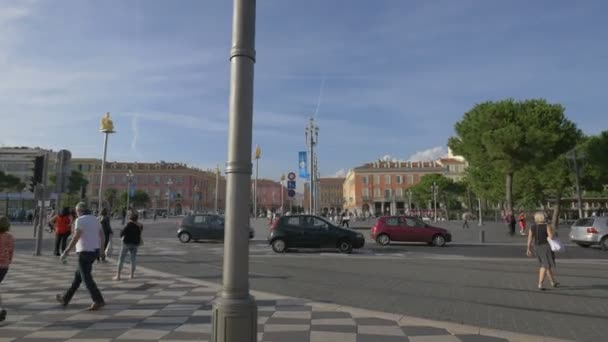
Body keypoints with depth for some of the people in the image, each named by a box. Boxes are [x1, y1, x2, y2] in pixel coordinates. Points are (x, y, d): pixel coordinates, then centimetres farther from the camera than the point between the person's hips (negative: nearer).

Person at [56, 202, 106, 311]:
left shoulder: (80, 220, -12)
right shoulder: (95, 219, 11)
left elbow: (75, 238, -20)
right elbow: (102, 235, 20)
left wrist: (66, 252, -12)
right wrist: (101, 248, 34)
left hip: (85, 252, -8)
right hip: (94, 251, 8)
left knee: (86, 278, -3)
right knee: (78, 275, 19)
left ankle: (98, 301, -7)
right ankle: (66, 298, 31)